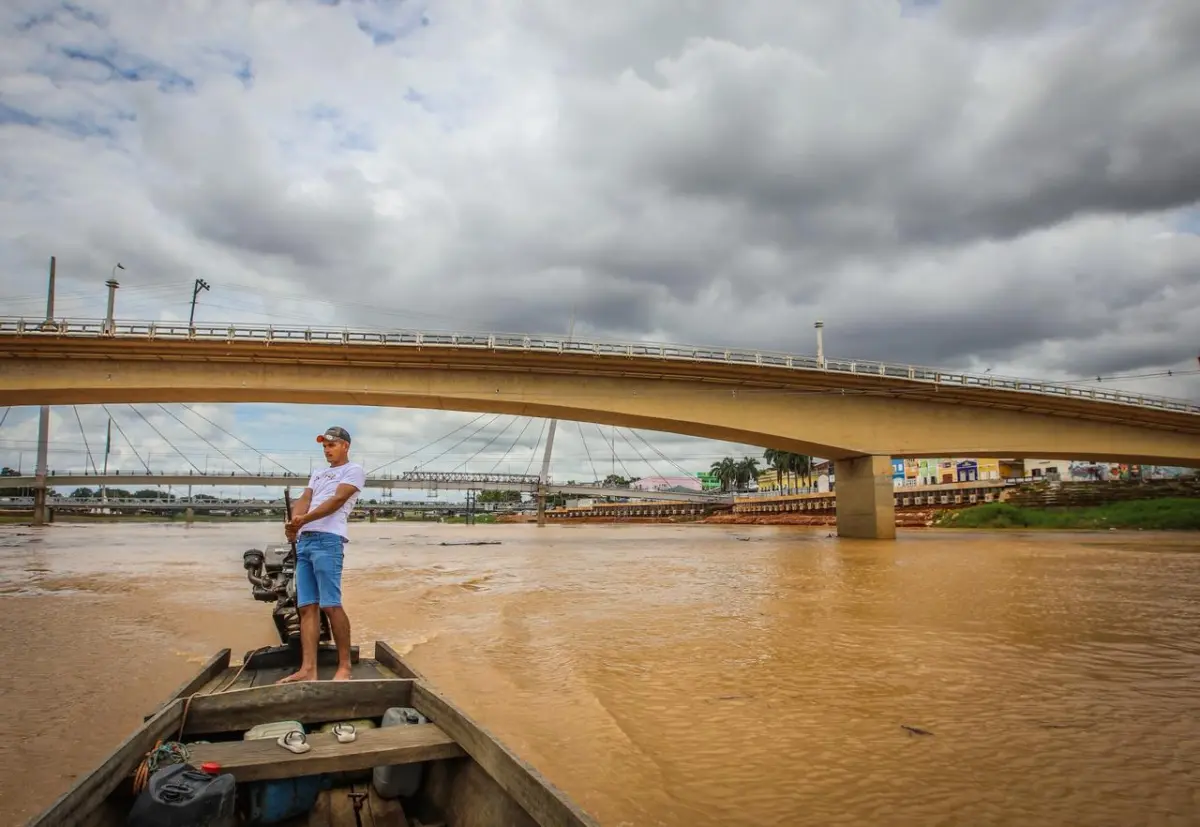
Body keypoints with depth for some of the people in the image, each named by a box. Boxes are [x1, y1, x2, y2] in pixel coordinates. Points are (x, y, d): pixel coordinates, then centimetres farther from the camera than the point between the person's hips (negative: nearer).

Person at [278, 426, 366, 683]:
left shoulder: (354, 470, 5)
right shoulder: (318, 474, 28)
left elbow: (337, 500, -9)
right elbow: (304, 500, 13)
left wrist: (304, 519, -18)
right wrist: (293, 523, -9)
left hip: (328, 539, -8)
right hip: (304, 541, 8)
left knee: (331, 605, -11)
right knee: (307, 607, 1)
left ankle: (345, 666, -4)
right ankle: (308, 669, 0)